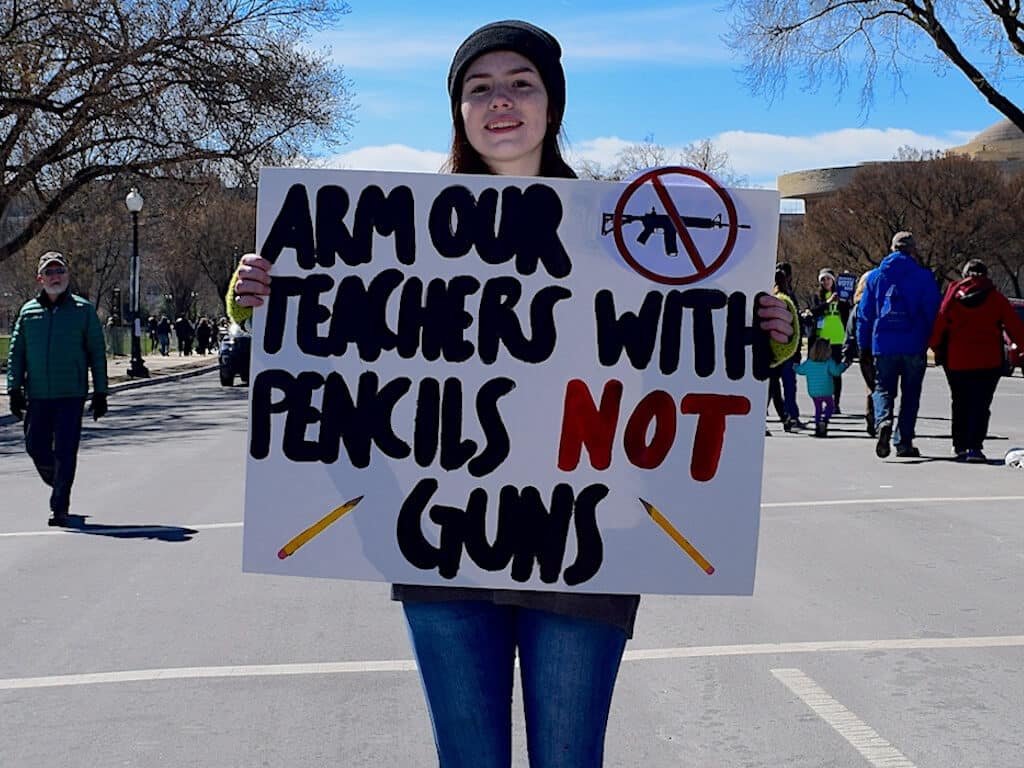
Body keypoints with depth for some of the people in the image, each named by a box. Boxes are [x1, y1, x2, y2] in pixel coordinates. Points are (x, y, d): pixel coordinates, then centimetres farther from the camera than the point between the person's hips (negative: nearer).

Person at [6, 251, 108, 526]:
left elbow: (97, 353, 3)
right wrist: (15, 389, 5)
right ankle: (57, 485, 33)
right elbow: (16, 354, 12)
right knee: (36, 448, 7)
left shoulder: (83, 310, 1)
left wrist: (100, 393, 0)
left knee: (65, 452, -6)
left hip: (72, 394, -3)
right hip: (37, 395, 3)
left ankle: (60, 507, 2)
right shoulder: (28, 311, 8)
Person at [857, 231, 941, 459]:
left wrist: (864, 346, 12)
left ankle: (883, 421, -20)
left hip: (883, 345, 1)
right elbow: (933, 312, -5)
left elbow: (864, 314, 7)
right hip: (914, 346, -1)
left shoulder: (875, 276, 7)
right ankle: (904, 442, 8)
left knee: (883, 389, 9)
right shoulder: (924, 277, -1)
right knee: (910, 394, 9)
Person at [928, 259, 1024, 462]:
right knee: (981, 405, -1)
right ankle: (974, 446, -14)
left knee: (960, 405, 16)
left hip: (956, 361, 2)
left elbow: (939, 323, -1)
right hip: (988, 362, -1)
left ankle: (960, 446, 19)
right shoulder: (995, 297, 0)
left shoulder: (953, 294, 2)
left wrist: (936, 347, 11)